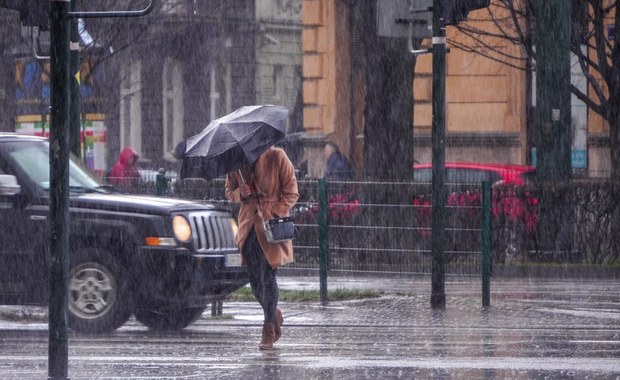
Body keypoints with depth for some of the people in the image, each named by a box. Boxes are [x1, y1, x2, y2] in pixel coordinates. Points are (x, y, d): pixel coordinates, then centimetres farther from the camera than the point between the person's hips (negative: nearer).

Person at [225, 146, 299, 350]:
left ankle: (269, 332, -2)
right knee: (254, 279, 7)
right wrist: (240, 193, -9)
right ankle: (274, 315, 31)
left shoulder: (277, 157, -7)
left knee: (267, 276, -8)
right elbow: (229, 192, 15)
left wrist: (274, 214, -15)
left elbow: (291, 193, -4)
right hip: (249, 224, 5)